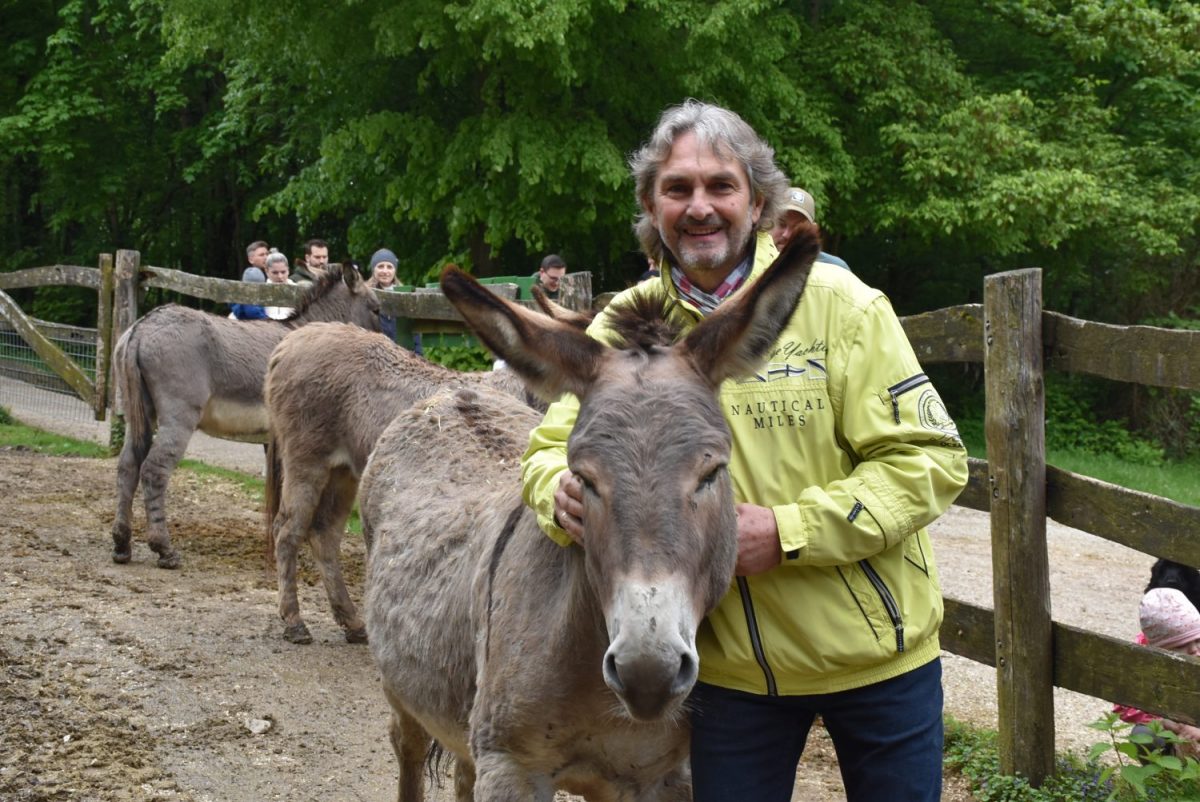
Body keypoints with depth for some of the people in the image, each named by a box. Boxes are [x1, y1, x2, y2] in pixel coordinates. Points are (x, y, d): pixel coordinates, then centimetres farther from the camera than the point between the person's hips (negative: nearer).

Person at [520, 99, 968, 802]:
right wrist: (564, 495, -23)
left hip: (876, 656, -1)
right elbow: (555, 446, 2)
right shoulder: (624, 326, -1)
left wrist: (788, 532, -23)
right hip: (730, 666, 2)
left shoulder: (838, 303, -10)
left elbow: (929, 459, -13)